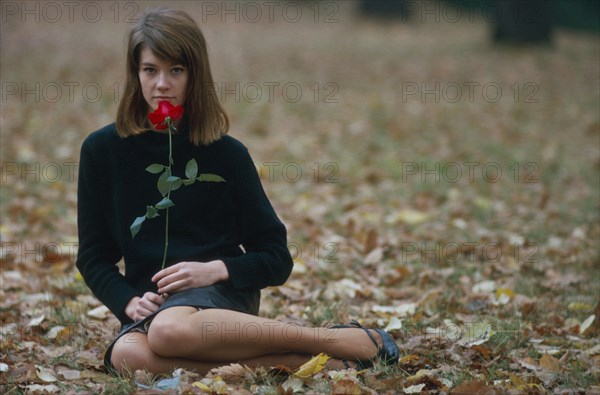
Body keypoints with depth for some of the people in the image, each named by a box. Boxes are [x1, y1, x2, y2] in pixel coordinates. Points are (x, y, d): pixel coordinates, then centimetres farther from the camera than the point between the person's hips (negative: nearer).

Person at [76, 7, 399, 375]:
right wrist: (129, 301, -10)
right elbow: (94, 256, 10)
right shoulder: (102, 150, 4)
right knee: (126, 355, -37)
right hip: (152, 302, 2)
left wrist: (216, 269, -14)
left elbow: (276, 260, 5)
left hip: (222, 292, -2)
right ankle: (311, 361, -29)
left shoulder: (227, 154, 1)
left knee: (170, 330, -41)